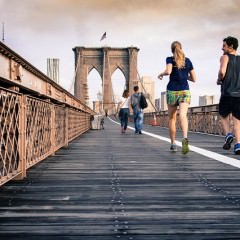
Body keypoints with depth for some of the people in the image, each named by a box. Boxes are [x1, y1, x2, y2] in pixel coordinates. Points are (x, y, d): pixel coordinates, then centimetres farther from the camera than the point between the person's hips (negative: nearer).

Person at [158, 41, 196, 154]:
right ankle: (185, 138, -43)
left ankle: (173, 144, 20)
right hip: (185, 91, 1)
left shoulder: (170, 59, 2)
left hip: (172, 91, -1)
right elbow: (194, 79, 13)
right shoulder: (187, 61, 11)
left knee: (172, 118, 14)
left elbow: (168, 71, -18)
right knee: (183, 116, -17)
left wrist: (161, 74, 2)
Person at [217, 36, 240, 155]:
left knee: (223, 116, 16)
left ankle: (228, 134, -7)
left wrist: (219, 80, 0)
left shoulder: (225, 57, -1)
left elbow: (222, 71, -18)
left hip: (227, 94, -3)